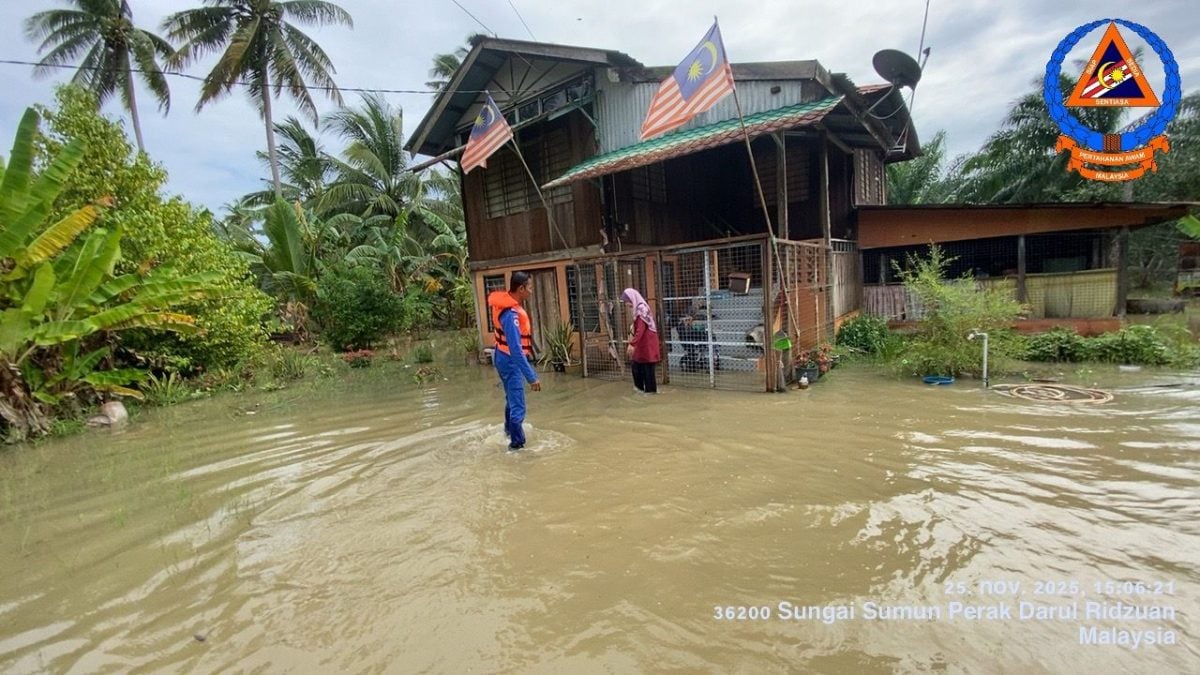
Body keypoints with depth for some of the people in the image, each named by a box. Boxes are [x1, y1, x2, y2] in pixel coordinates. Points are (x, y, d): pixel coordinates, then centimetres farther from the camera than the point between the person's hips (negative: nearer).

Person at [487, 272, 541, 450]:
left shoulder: (509, 305, 0)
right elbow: (515, 350, -34)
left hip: (506, 358, 10)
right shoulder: (511, 314, -30)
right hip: (510, 361, -10)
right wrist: (531, 377, -34)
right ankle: (517, 444, 10)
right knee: (518, 407, -1)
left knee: (512, 399, 28)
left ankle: (509, 431, 48)